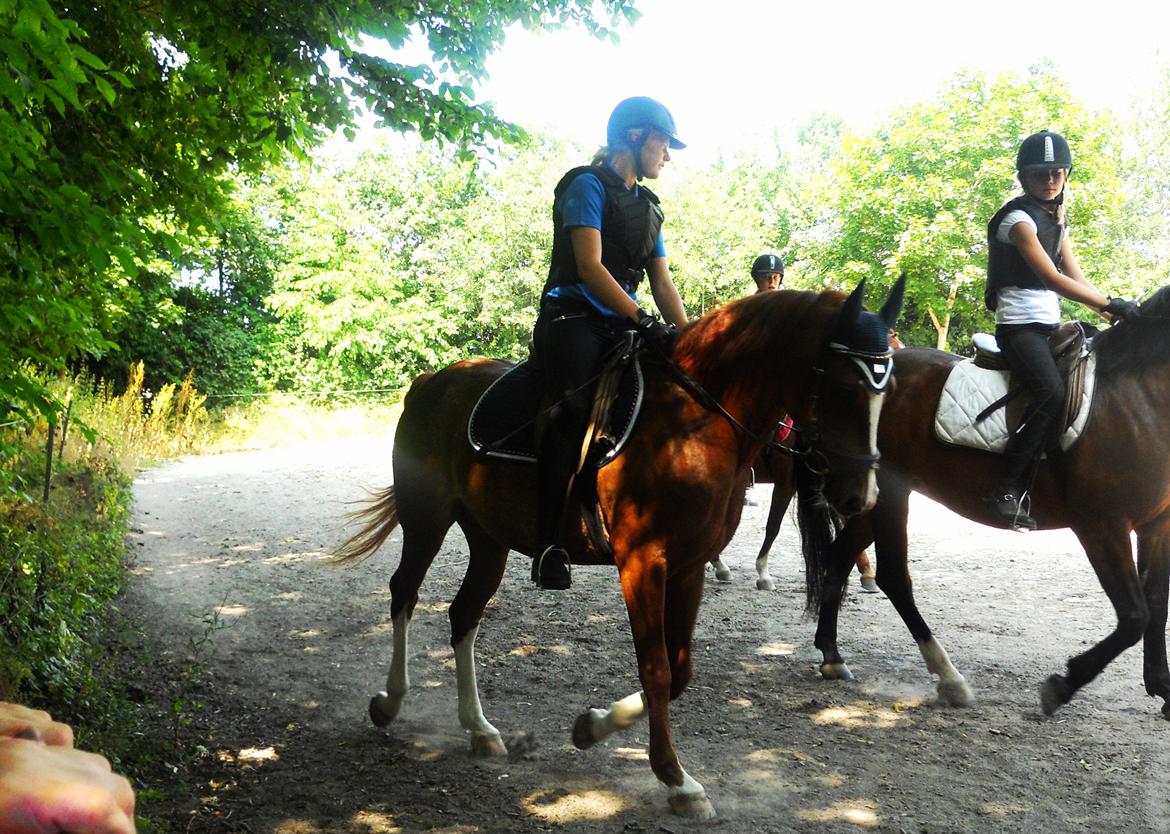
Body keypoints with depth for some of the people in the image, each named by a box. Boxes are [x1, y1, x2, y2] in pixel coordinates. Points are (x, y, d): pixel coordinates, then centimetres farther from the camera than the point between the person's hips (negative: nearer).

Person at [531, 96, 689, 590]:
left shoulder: (647, 205, 21)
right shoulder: (588, 186, -2)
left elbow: (662, 280, 16)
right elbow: (590, 266, -13)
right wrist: (646, 322, -20)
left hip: (625, 324, 8)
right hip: (574, 320, -8)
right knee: (573, 409, -27)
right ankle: (548, 545, -28)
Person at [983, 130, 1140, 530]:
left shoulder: (1056, 221, 18)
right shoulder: (1018, 218, -10)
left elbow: (1077, 278, 15)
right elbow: (1052, 278, -19)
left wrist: (1114, 314, 3)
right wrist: (1111, 303, -20)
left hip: (1049, 326, 10)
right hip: (1020, 326, -9)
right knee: (1052, 393, -28)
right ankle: (1008, 492, -28)